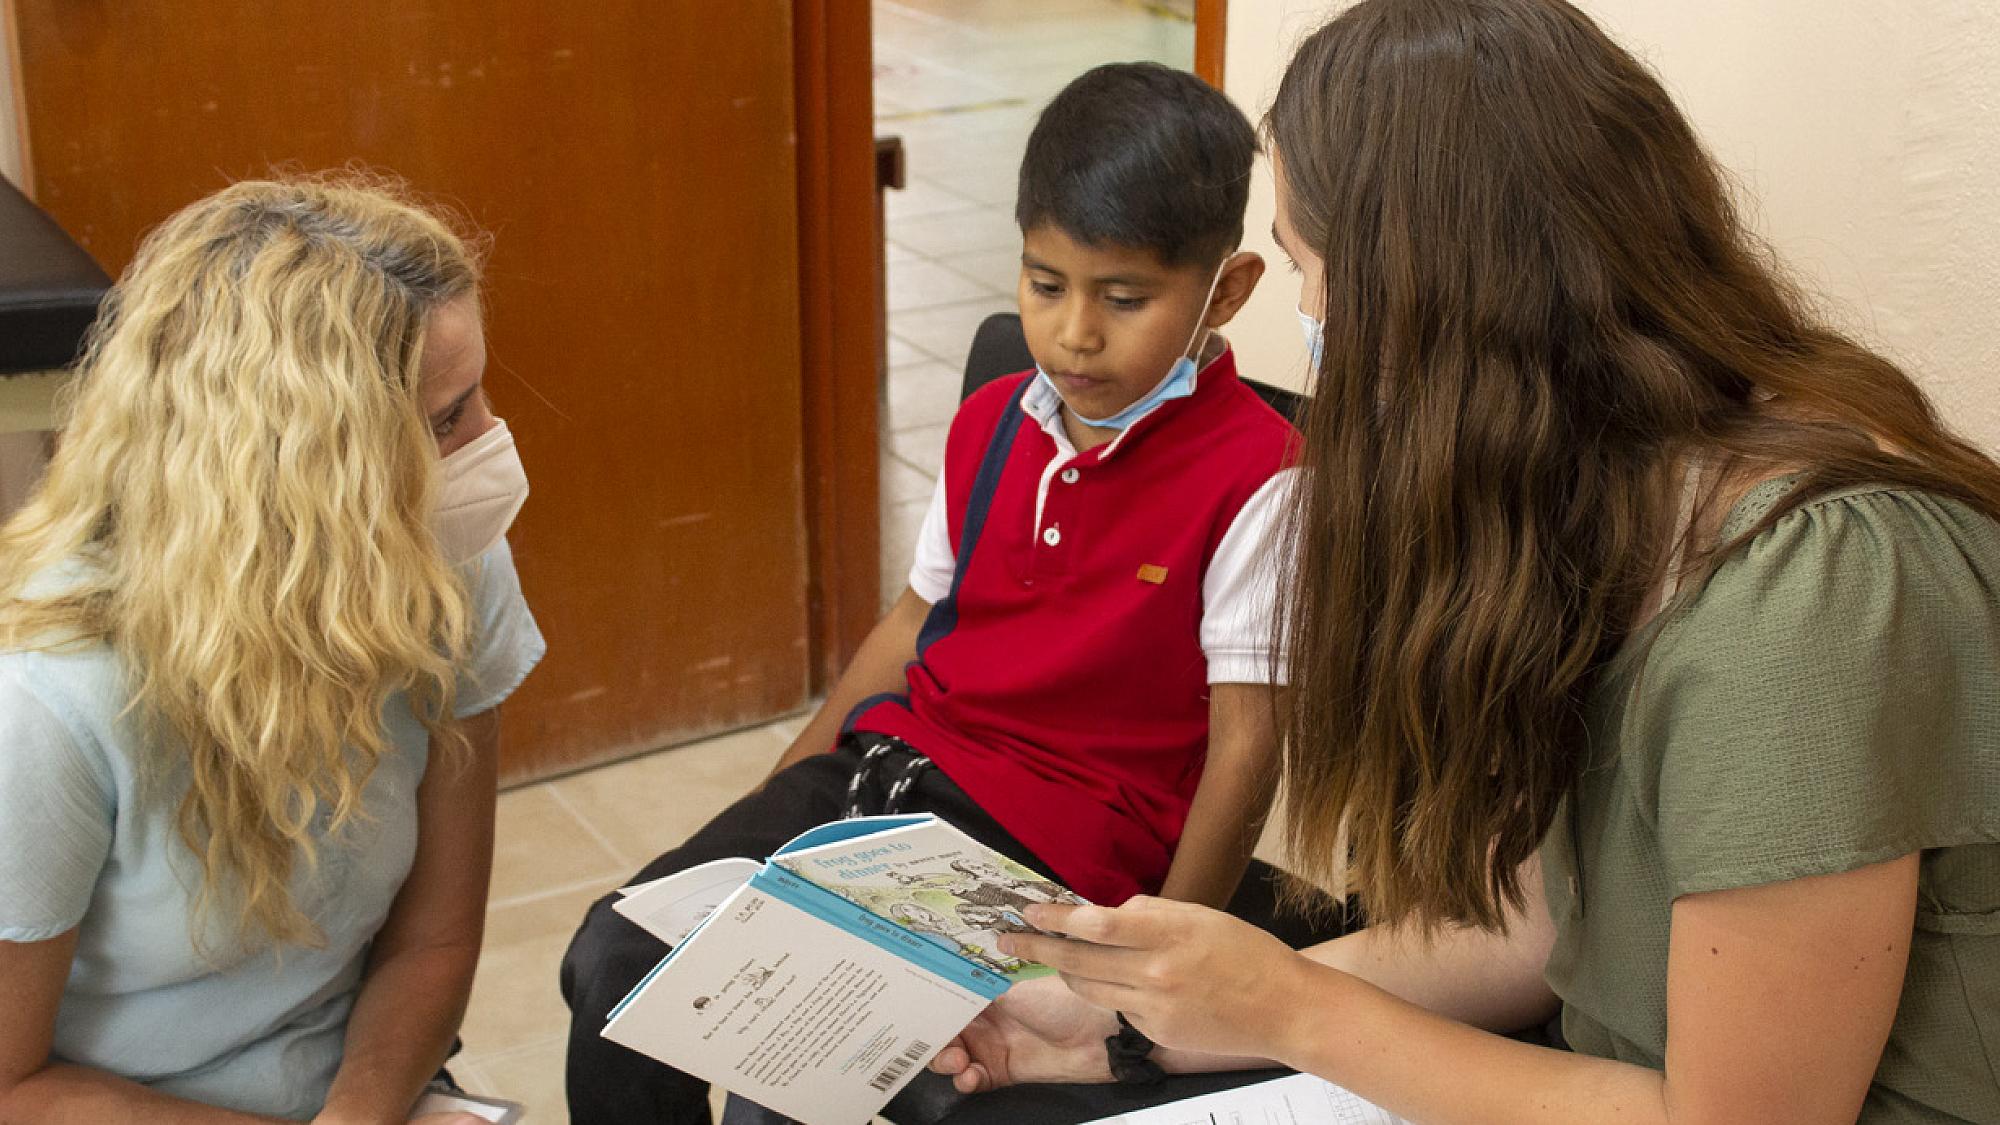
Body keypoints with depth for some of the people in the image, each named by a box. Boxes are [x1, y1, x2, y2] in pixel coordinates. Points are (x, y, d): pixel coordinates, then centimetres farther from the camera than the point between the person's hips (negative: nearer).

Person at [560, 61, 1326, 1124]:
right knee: (615, 959, -7)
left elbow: (1244, 744, -12)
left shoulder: (1250, 477, -13)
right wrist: (772, 805, 17)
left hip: (1053, 834, -6)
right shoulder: (991, 425, 9)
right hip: (890, 759, 7)